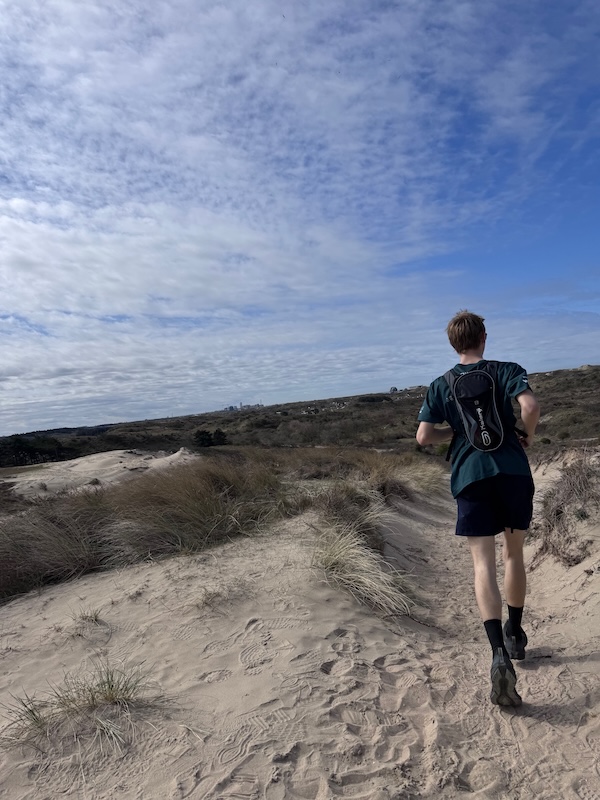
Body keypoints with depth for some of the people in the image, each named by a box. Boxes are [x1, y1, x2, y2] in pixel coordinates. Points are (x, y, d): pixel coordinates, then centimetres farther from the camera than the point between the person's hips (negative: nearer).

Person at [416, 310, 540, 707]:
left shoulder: (441, 386, 6)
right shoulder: (508, 371, 2)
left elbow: (424, 436, -2)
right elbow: (530, 405, -16)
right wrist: (527, 436, 2)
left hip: (470, 476, 0)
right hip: (513, 470, 1)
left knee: (484, 563, -3)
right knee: (514, 554, 18)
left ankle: (500, 653, -18)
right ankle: (515, 634, 34)